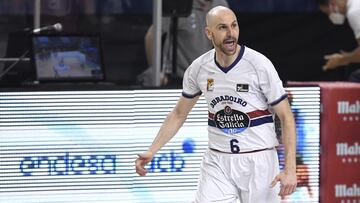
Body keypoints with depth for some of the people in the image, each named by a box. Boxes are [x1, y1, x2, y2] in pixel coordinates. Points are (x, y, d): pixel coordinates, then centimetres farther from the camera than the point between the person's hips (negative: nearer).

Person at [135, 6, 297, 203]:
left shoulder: (259, 64, -12)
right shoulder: (198, 68, -1)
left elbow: (286, 117, -8)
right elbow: (179, 114, 13)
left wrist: (290, 168, -16)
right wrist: (151, 151, 3)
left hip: (257, 160, -2)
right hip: (217, 162, 3)